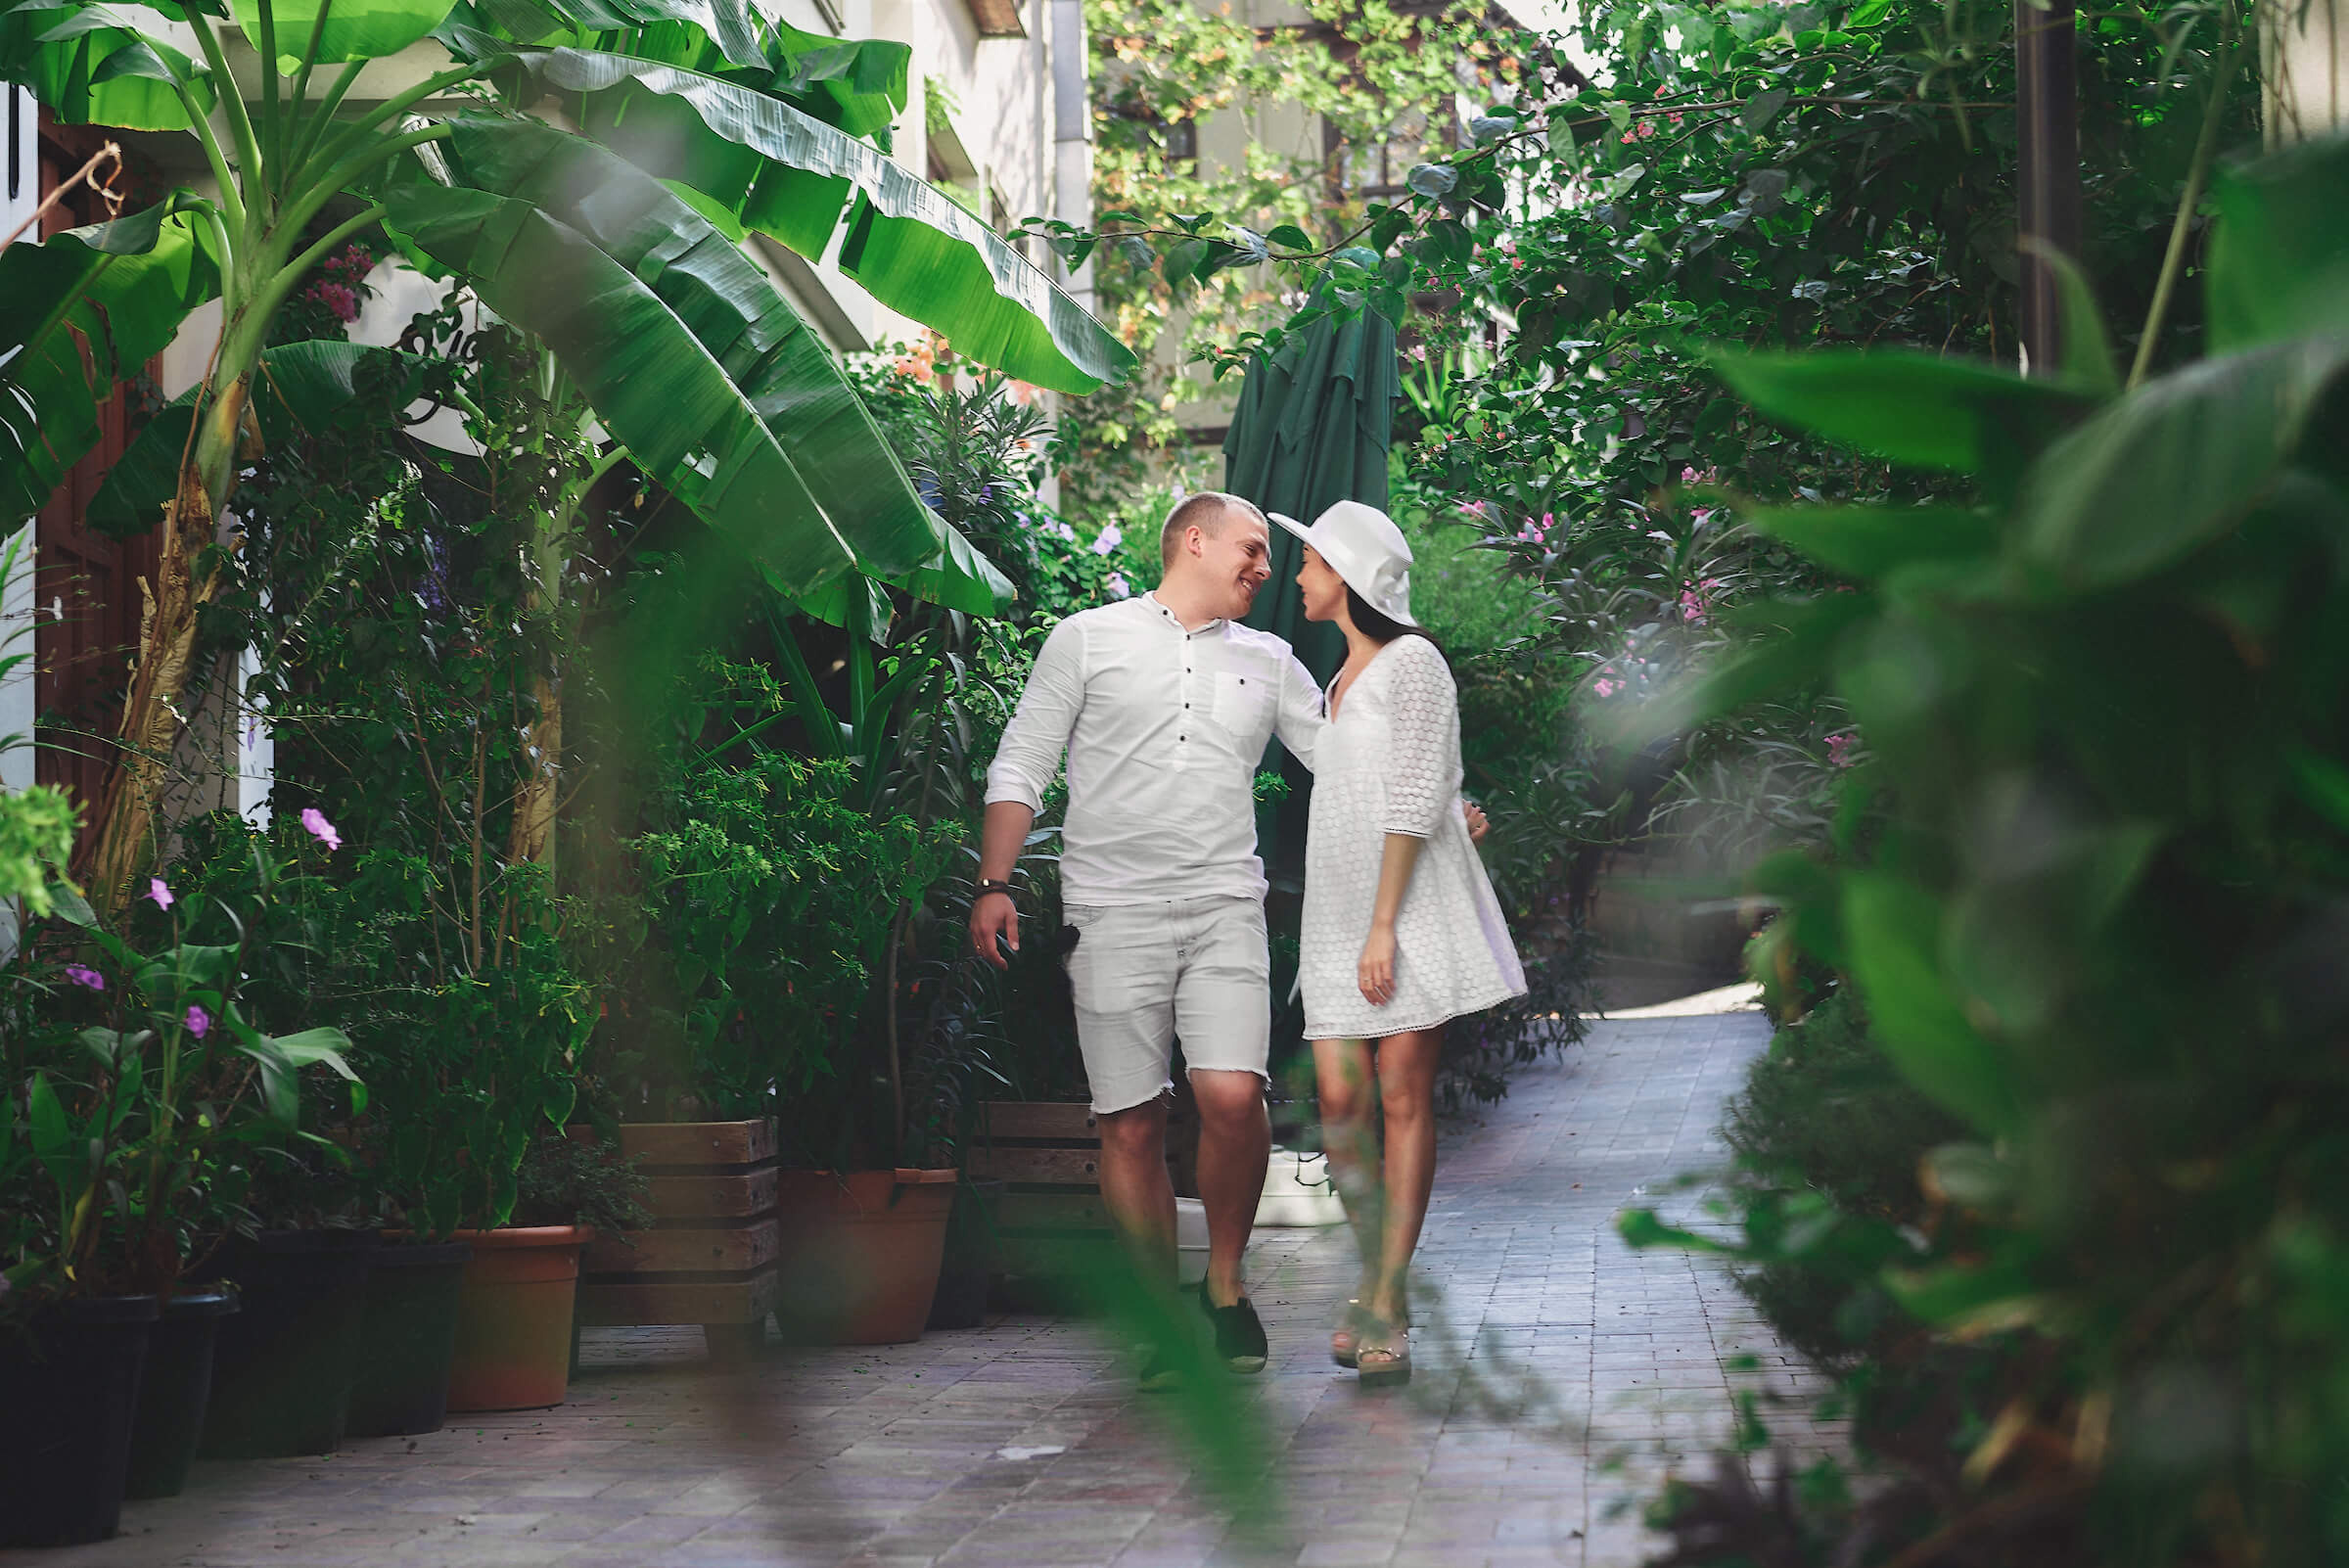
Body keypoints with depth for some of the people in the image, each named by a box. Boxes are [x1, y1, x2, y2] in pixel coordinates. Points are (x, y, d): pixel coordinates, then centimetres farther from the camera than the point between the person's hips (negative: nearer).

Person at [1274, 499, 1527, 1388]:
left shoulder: (1412, 662, -6)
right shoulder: (1345, 676, 20)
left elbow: (1414, 802, -13)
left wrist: (1384, 925, -18)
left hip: (1409, 906, -7)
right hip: (1341, 912, 7)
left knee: (1403, 1096, -7)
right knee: (1339, 1098, -3)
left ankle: (1386, 1309, -6)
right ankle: (1377, 1278, 11)